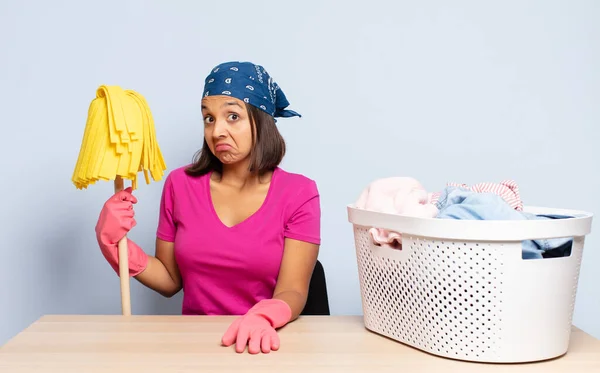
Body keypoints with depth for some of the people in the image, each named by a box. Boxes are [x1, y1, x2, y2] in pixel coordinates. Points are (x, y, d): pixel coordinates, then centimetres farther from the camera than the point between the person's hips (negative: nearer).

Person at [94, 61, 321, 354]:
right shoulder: (181, 184, 2)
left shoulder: (298, 193, -5)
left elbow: (293, 291, -11)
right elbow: (170, 280, 8)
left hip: (265, 346, -1)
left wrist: (263, 318, -32)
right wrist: (116, 245, -8)